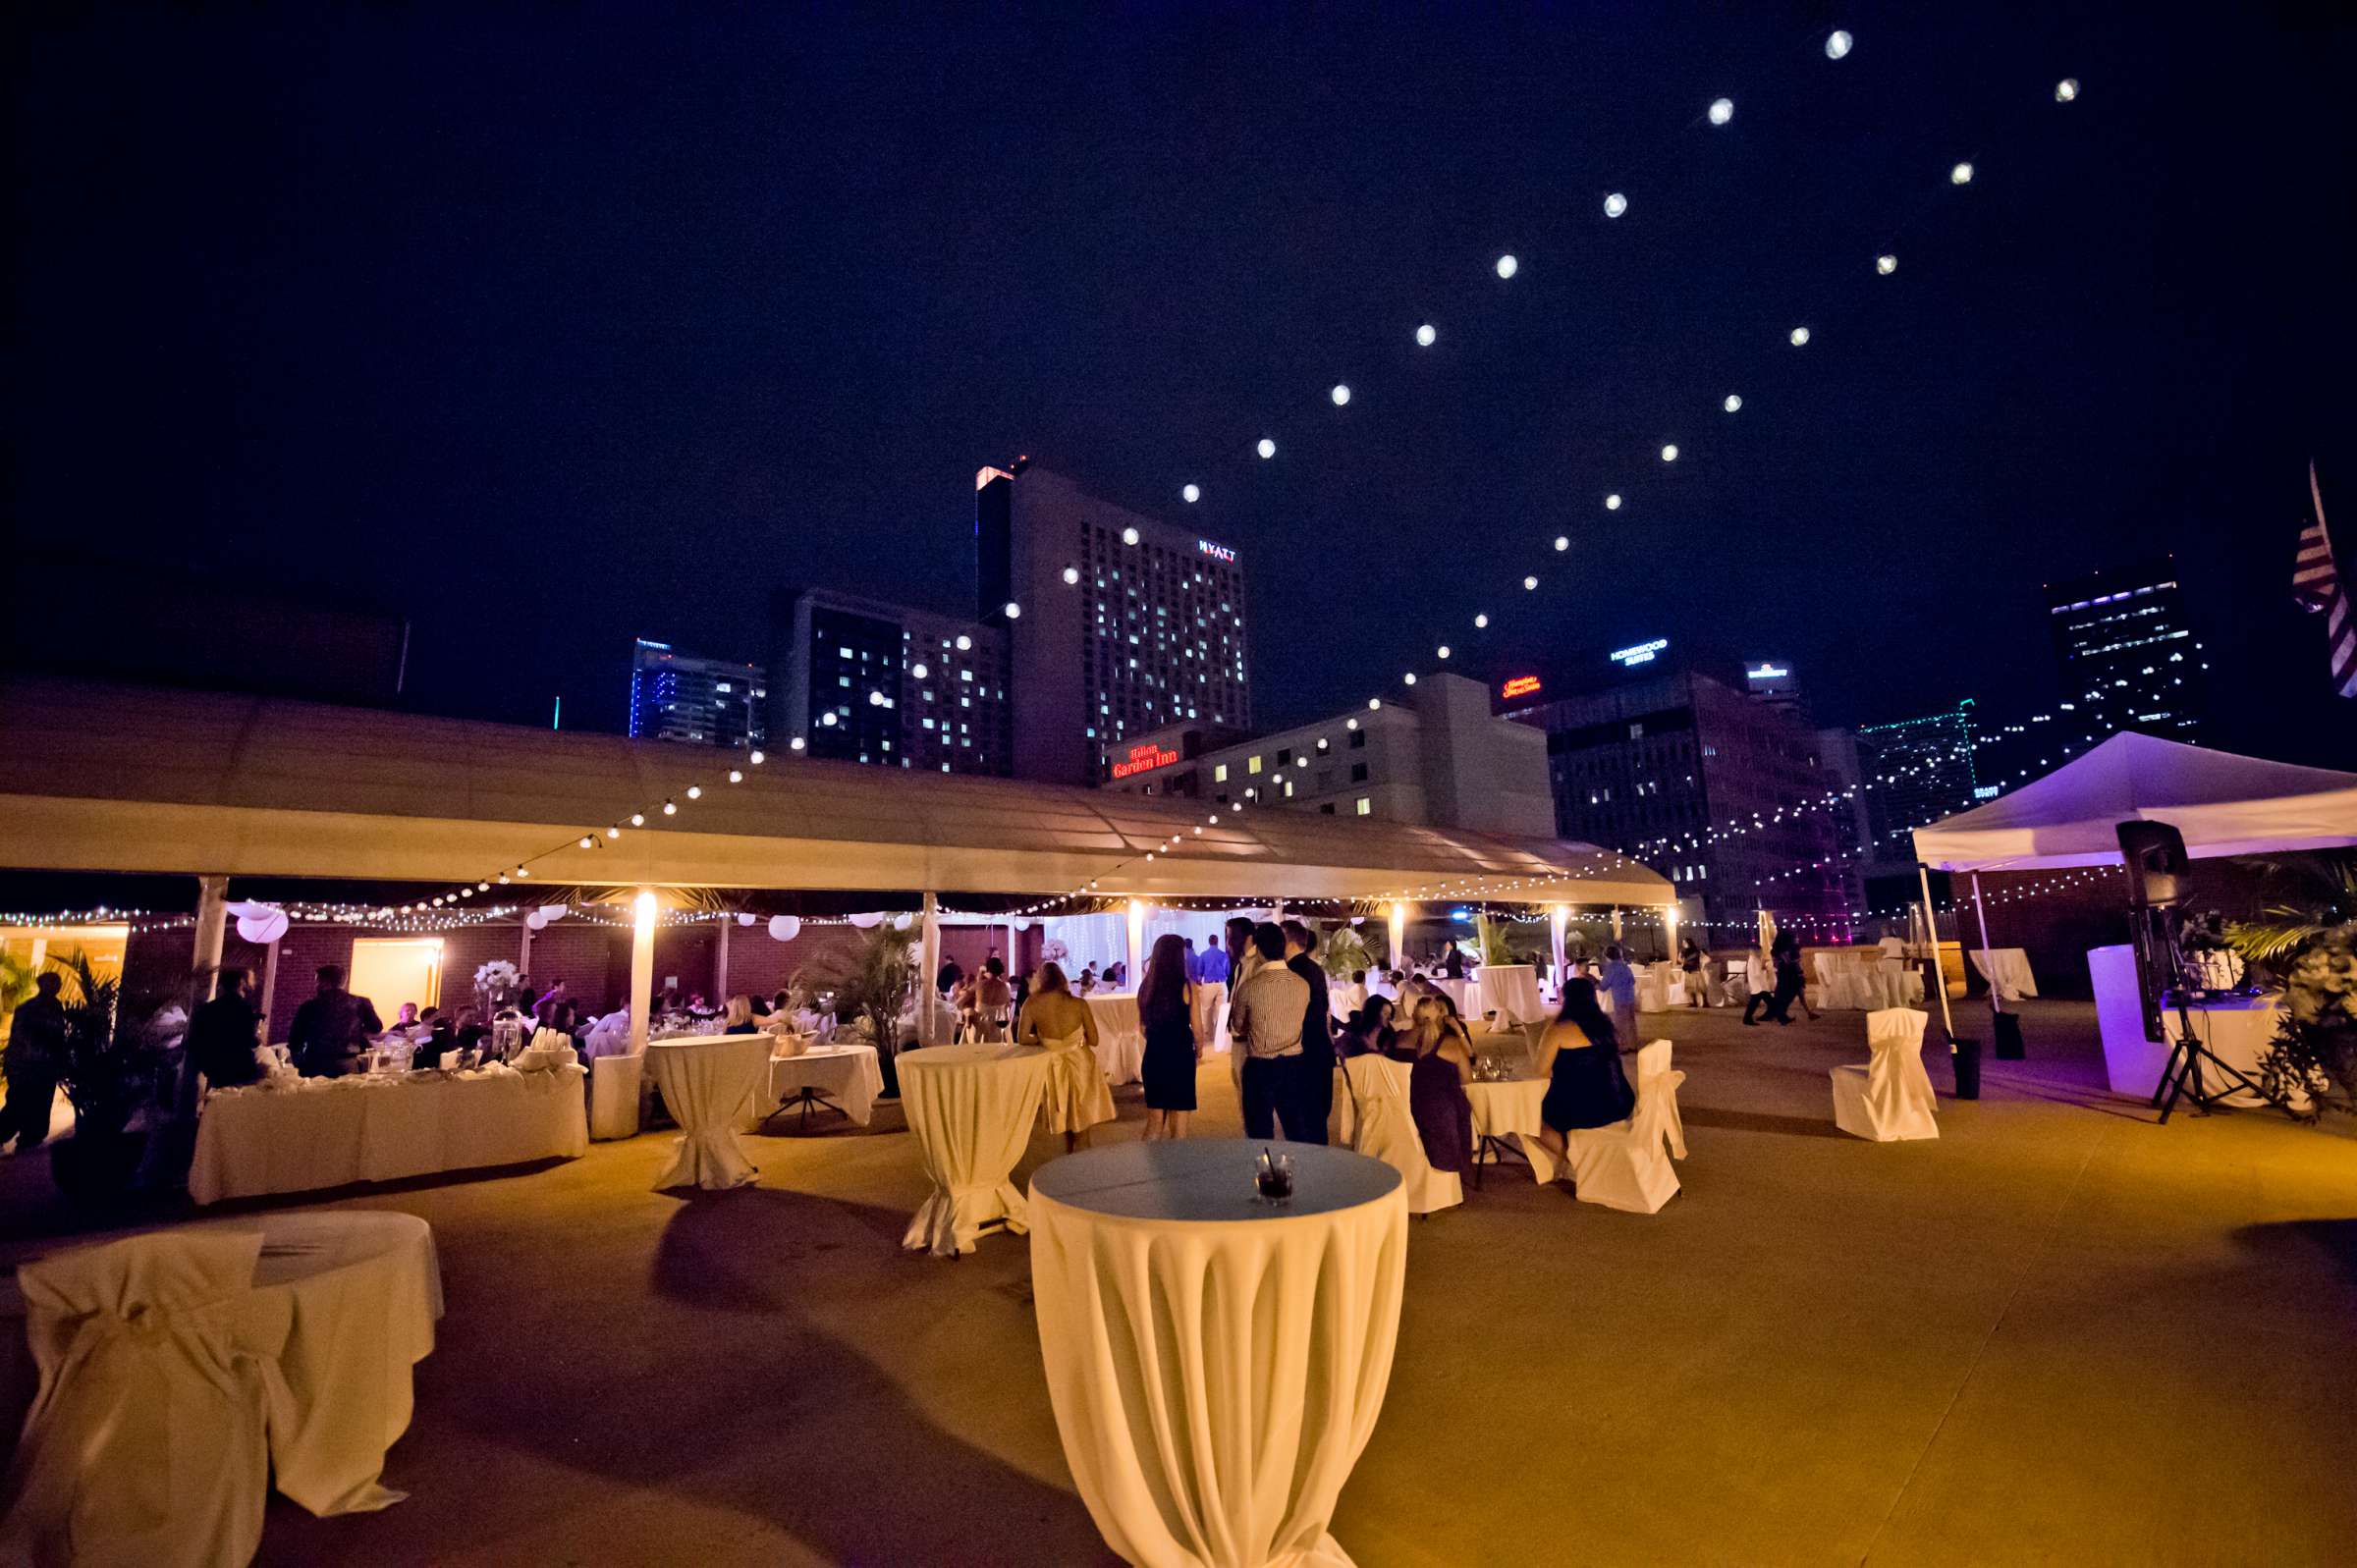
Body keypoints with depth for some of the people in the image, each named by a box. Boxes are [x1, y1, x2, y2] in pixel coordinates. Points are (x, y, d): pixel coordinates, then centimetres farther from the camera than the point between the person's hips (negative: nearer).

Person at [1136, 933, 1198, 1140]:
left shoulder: (1146, 986, 2)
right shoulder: (1187, 986, -11)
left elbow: (1143, 1027, 9)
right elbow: (1195, 1026, -6)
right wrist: (1199, 1051, 12)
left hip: (1153, 1056, 4)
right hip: (1180, 1057, -4)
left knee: (1154, 1123, 18)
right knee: (1178, 1127, 6)